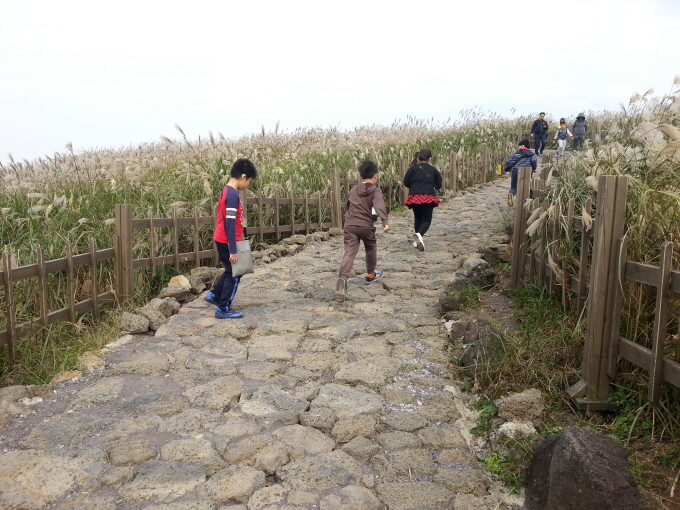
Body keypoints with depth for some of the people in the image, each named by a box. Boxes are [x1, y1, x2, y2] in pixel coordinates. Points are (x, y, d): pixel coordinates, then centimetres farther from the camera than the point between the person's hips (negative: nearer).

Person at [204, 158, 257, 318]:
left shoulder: (227, 191, 10)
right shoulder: (233, 195, -21)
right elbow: (230, 224, -23)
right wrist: (233, 250, -21)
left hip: (222, 240, 9)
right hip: (227, 242, -9)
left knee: (231, 271, 24)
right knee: (234, 274, 3)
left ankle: (214, 295, 32)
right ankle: (224, 309, 11)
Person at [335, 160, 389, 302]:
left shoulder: (353, 190, 14)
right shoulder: (375, 191, -2)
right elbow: (379, 206, -21)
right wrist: (385, 222, -33)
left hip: (350, 225, 3)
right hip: (366, 226, -3)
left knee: (349, 252, -7)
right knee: (371, 248, 24)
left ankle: (342, 278, -30)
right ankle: (370, 275, 41)